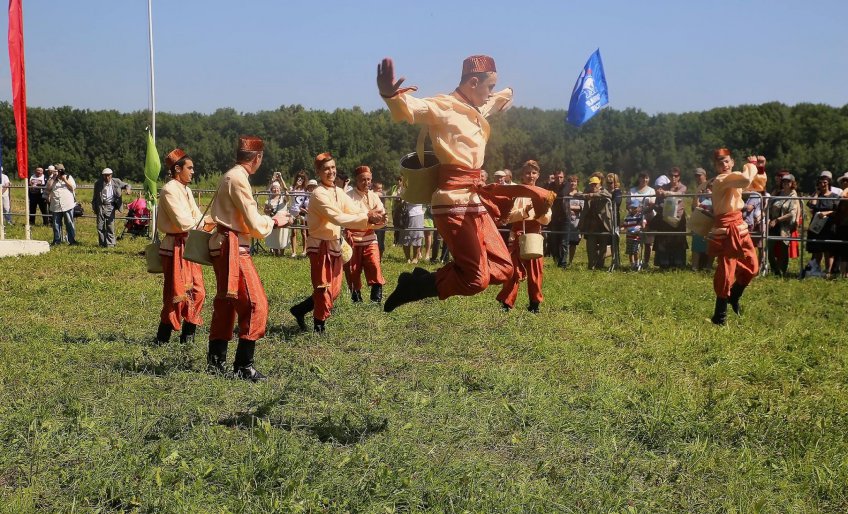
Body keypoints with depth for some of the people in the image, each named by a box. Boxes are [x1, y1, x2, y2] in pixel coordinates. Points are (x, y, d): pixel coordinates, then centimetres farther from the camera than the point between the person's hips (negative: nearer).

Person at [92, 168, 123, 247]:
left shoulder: (115, 185, 1)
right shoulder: (98, 184, 4)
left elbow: (118, 197, 9)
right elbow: (95, 197, 10)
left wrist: (118, 206, -4)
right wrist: (94, 208, 8)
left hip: (110, 207, -1)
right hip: (100, 207, 1)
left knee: (110, 226, -3)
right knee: (100, 226, 3)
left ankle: (110, 243, 4)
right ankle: (102, 243, 12)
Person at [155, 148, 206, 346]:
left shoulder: (186, 190, 14)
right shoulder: (169, 191, -14)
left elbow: (196, 217, 13)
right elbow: (183, 223, -21)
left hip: (189, 247, 9)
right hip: (176, 247, -9)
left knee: (197, 292, 8)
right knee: (177, 294, -4)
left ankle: (188, 338, 17)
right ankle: (162, 340, 7)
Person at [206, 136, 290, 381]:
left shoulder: (229, 176, 15)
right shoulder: (239, 179, -16)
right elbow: (254, 225, -16)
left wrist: (268, 220, 16)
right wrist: (275, 221, 0)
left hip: (224, 246, 11)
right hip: (233, 248, -11)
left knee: (226, 304, 17)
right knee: (255, 305, -8)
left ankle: (216, 362, 23)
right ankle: (243, 366, -7)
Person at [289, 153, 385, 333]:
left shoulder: (339, 192, 9)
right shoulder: (319, 194, -17)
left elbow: (355, 210, -2)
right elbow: (338, 218, -27)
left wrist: (373, 216, -22)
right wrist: (367, 218, -31)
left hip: (335, 244, 8)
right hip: (320, 245, -8)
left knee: (334, 290, 12)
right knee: (324, 288, -2)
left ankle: (300, 310, 27)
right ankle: (319, 327, 10)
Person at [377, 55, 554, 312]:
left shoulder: (477, 108, 17)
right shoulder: (443, 106, -10)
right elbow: (409, 109, -31)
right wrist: (390, 94, -51)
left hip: (474, 199, 10)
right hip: (455, 202, -10)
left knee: (503, 268, 12)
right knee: (476, 280, -14)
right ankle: (414, 285, 3)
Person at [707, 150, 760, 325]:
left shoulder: (733, 178, 13)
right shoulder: (721, 180, -17)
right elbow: (746, 180, -33)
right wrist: (751, 164, -14)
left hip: (739, 227, 9)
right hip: (725, 230, -9)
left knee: (752, 266, 14)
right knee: (726, 271, -6)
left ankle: (733, 297, 37)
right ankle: (719, 315, 4)